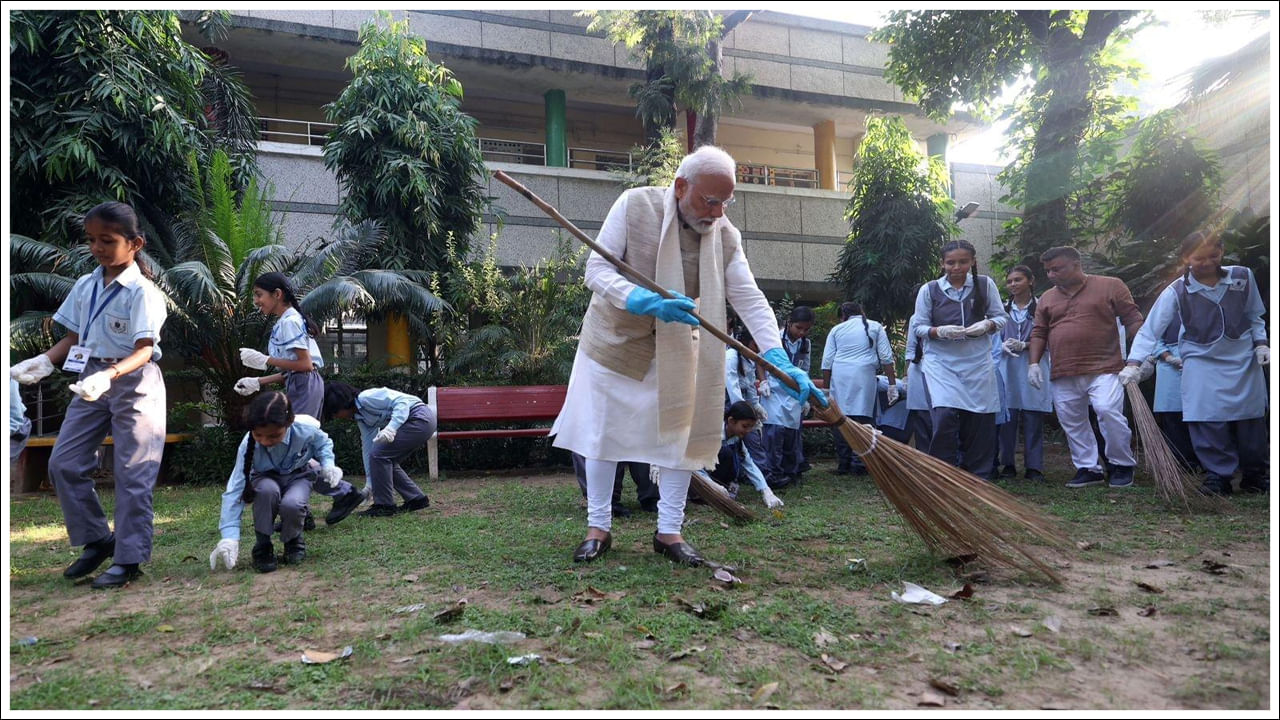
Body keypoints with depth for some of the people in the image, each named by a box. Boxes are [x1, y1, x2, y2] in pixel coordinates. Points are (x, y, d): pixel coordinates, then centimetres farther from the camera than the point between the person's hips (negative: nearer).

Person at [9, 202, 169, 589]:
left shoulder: (142, 291, -13)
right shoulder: (85, 286, 7)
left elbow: (143, 350, -20)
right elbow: (72, 338, 13)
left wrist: (108, 375, -36)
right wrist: (43, 362, -4)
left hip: (133, 382, -7)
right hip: (91, 380, 7)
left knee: (132, 473, -2)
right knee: (63, 463, 6)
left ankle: (129, 558, 6)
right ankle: (97, 540, 21)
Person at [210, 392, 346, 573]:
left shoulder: (306, 430, -29)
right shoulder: (248, 445, -29)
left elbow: (324, 443, -3)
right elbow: (234, 490, -30)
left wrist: (328, 464, -24)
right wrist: (230, 536, -37)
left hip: (298, 476, 0)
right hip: (266, 479, 0)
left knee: (291, 504, -35)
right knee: (267, 491, -38)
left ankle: (294, 541, 1)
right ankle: (263, 547, -15)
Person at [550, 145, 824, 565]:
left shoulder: (725, 235, -8)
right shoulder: (635, 206, -17)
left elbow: (749, 299, -12)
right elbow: (597, 269, -20)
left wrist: (779, 360, -25)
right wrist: (646, 301, -37)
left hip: (676, 350, 3)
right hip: (616, 338, -2)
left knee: (680, 433, 1)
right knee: (603, 433, 4)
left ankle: (669, 531, 15)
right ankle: (598, 528, 18)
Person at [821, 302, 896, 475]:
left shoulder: (836, 330, 17)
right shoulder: (875, 327, 16)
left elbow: (826, 363, 11)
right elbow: (886, 358, 8)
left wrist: (827, 388, 16)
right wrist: (892, 384, 9)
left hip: (839, 377, 1)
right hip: (864, 375, -1)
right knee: (862, 417, -2)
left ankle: (843, 463, 5)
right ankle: (859, 462, -6)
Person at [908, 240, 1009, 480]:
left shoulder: (985, 284, 6)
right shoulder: (929, 289, 2)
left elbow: (1000, 317, 9)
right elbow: (918, 326, 2)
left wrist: (986, 326, -13)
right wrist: (940, 331, -17)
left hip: (978, 361, 2)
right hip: (941, 361, -2)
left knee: (981, 420, 4)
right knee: (945, 415, -18)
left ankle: (978, 478, 19)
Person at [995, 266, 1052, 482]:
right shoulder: (1003, 309, 11)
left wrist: (1024, 345, -14)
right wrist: (1003, 346, -9)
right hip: (1006, 368, 3)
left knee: (1033, 420, 0)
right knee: (1007, 419, 2)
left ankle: (1034, 467, 6)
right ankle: (1007, 465, 11)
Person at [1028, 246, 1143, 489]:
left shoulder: (1110, 286, 3)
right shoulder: (1047, 298, 14)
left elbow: (1132, 320, 1)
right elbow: (1039, 333, 15)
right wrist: (1034, 363, 3)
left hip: (1103, 369, -5)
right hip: (1063, 376, 5)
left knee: (1108, 411, -18)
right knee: (1071, 423, 5)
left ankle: (1122, 465, 2)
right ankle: (1088, 469, 17)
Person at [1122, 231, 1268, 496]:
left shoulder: (1243, 277, -4)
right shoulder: (1176, 292, -13)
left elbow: (1254, 316, 12)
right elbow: (1149, 329, -17)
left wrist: (1260, 343, 1)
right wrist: (1134, 362, -27)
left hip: (1244, 360, 3)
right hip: (1202, 363, -3)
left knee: (1251, 420, 10)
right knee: (1208, 421, -10)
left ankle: (1255, 476, 27)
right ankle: (1218, 476, 5)